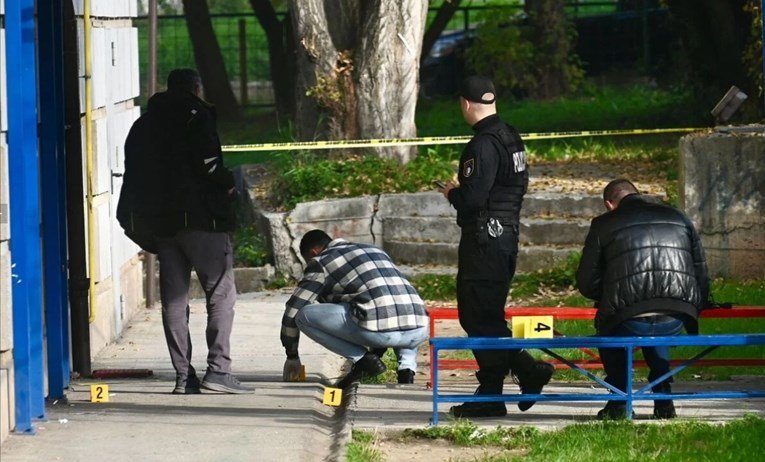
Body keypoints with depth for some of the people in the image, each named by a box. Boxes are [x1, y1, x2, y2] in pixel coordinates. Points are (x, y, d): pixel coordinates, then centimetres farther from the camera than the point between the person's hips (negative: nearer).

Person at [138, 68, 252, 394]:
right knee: (221, 293, -3)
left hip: (163, 218, 6)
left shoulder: (152, 119, 16)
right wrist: (229, 186, 1)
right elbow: (207, 162, -15)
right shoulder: (196, 114, -3)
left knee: (174, 299, 6)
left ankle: (183, 375, 2)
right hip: (202, 217, -6)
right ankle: (217, 368, -13)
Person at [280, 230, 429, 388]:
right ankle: (407, 366, 13)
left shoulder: (321, 262, 15)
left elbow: (293, 310, 16)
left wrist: (292, 356, 29)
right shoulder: (375, 251, 33)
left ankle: (362, 358, 1)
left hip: (377, 330, -6)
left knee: (304, 315, 6)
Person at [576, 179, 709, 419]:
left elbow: (587, 283, 12)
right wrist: (691, 314, 35)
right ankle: (663, 401, 25)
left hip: (628, 322, -3)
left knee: (607, 327, 33)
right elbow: (701, 276, 20)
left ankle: (619, 402, 23)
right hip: (674, 322, 3)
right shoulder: (679, 218, 20)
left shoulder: (603, 225, 11)